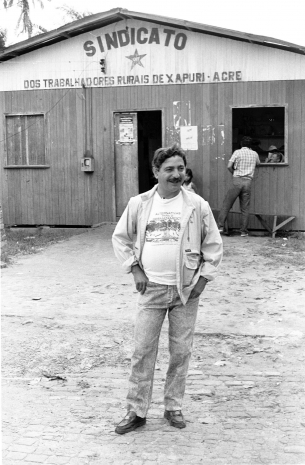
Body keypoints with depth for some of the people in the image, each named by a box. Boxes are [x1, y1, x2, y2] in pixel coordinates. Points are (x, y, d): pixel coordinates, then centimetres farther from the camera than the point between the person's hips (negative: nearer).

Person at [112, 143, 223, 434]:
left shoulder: (197, 205, -4)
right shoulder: (139, 204, -1)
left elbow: (213, 245, 4)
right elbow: (120, 238, 10)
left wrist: (203, 278, -2)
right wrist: (135, 269, 1)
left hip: (186, 290, 0)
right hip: (151, 289, 0)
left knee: (181, 352, 8)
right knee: (142, 351, 2)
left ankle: (173, 407, 25)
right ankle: (136, 411, 15)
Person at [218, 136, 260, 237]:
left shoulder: (237, 152, 2)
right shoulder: (254, 154, 11)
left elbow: (229, 166, -6)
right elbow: (258, 163, 30)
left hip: (237, 180, -2)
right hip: (248, 181, 2)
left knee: (227, 204, 3)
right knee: (245, 208, 5)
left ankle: (220, 226, -3)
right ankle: (244, 231, 6)